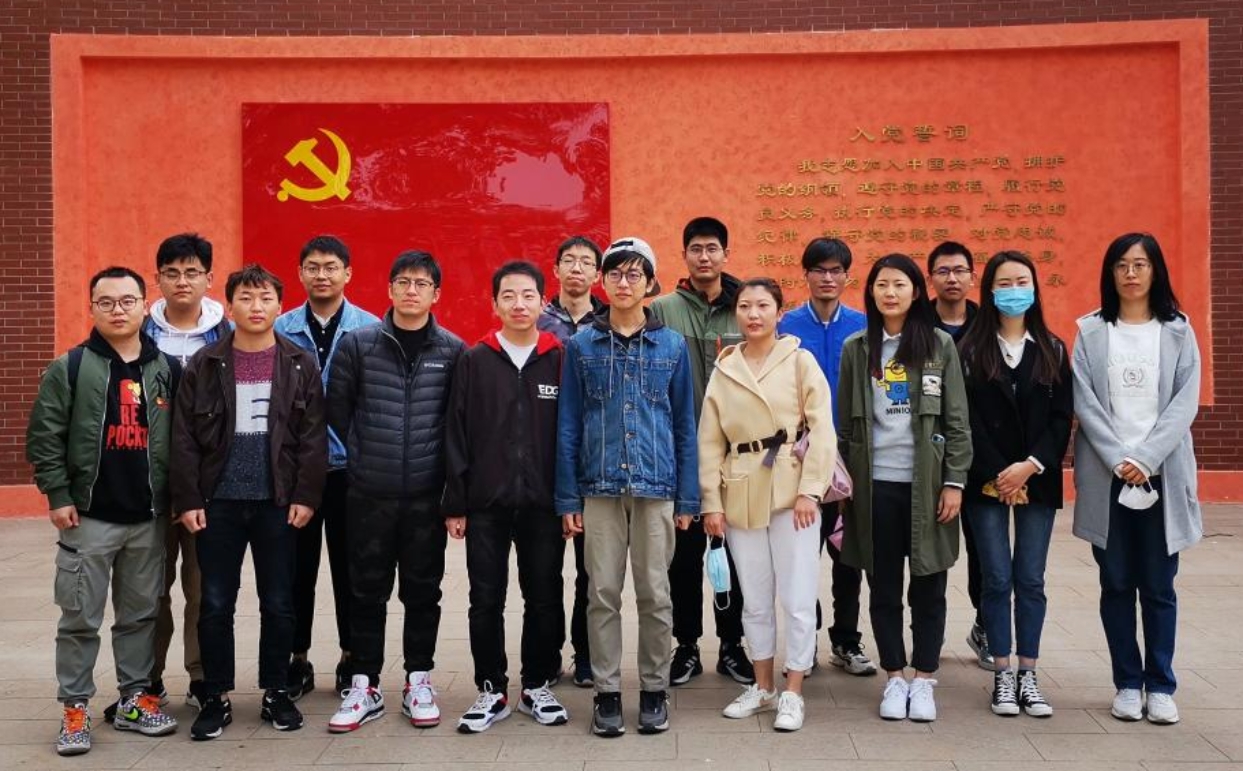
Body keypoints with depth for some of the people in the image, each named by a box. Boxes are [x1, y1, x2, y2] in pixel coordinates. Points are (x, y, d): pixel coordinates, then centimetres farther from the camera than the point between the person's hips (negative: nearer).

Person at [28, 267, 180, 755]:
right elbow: (44, 437, -4)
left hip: (150, 517, 3)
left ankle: (135, 700, 24)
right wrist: (58, 495, -9)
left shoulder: (167, 370, 5)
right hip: (89, 517, -3)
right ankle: (74, 709, 15)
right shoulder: (69, 369, -3)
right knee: (80, 618, 3)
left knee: (141, 614, 12)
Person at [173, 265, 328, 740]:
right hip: (218, 503, 1)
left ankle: (276, 693, 21)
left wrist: (305, 496, -7)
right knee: (215, 605, 5)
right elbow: (185, 438, 2)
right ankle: (216, 697, 18)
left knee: (278, 604, 7)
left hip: (278, 503, 0)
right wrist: (187, 499, -5)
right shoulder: (204, 365, 3)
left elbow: (312, 437, 0)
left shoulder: (300, 365, 3)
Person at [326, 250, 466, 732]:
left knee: (423, 591, 9)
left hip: (427, 494, 0)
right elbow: (337, 409, 5)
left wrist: (442, 465, 4)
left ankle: (418, 683, 21)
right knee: (367, 592, 7)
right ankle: (364, 687, 18)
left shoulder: (453, 350, 1)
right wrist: (363, 455, 6)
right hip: (369, 493, 0)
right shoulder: (357, 344, 0)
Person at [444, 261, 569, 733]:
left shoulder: (560, 360, 2)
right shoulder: (474, 361, 3)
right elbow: (457, 436, 2)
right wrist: (455, 504, -1)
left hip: (543, 505, 0)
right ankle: (492, 691, 20)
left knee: (544, 600, 8)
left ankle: (538, 688, 24)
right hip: (486, 504, 0)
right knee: (486, 602, 6)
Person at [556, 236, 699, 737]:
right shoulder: (581, 346, 5)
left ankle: (654, 691, 18)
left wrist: (687, 497, 3)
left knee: (655, 594, 5)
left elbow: (685, 425, 7)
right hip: (600, 488, 0)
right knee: (603, 594, 4)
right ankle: (607, 692, 15)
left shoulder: (672, 346, 6)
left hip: (656, 487, 0)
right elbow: (568, 426, 5)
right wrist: (568, 498, 1)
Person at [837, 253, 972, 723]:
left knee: (928, 587, 6)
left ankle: (924, 679, 18)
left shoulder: (940, 345, 2)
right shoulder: (856, 349, 6)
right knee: (884, 588, 8)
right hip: (876, 484, 1)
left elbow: (957, 421, 0)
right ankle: (894, 678, 20)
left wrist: (954, 481, -6)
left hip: (927, 482, -1)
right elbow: (845, 423, 8)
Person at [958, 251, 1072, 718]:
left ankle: (1028, 675, 13)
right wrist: (998, 475, -11)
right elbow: (966, 420, -5)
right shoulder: (970, 350, 1)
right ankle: (1003, 675, 11)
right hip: (987, 482, -2)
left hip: (1037, 481, 2)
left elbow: (1062, 417, 1)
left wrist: (1031, 466, -12)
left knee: (1031, 581, 5)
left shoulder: (1052, 350, 8)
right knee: (997, 579, 1)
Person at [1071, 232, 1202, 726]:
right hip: (1106, 475, 0)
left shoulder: (1178, 331, 7)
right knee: (1116, 585, 5)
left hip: (1162, 475, 0)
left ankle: (1160, 685, 13)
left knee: (1158, 586, 4)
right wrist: (1118, 460, -12)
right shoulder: (1090, 332, 6)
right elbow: (1084, 402, -2)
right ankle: (1128, 684, 14)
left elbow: (1185, 402, -2)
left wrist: (1146, 458, -13)